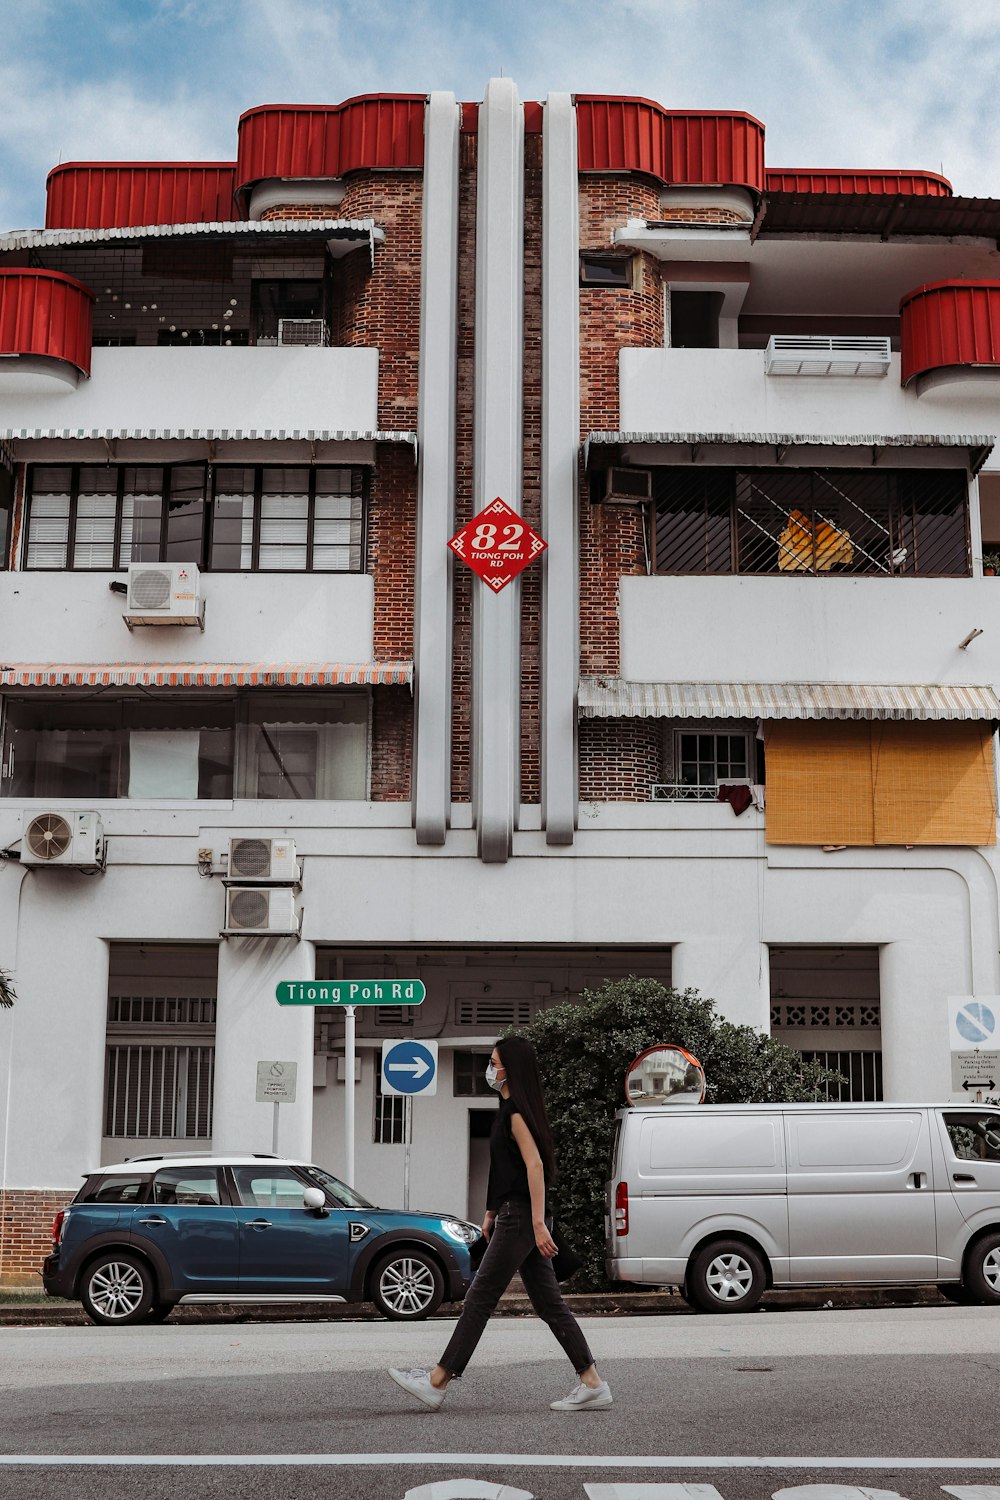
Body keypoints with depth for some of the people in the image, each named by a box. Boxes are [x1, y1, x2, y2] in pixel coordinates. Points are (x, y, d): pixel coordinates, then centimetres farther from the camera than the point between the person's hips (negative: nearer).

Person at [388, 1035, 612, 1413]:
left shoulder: (516, 1110, -13)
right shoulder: (512, 1108, 18)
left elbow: (534, 1165, -21)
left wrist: (538, 1223, -25)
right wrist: (492, 1212, 24)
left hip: (520, 1217, -10)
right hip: (515, 1216, 10)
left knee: (480, 1299, -4)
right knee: (549, 1303, 8)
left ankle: (436, 1383, 1)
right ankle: (592, 1385, 7)